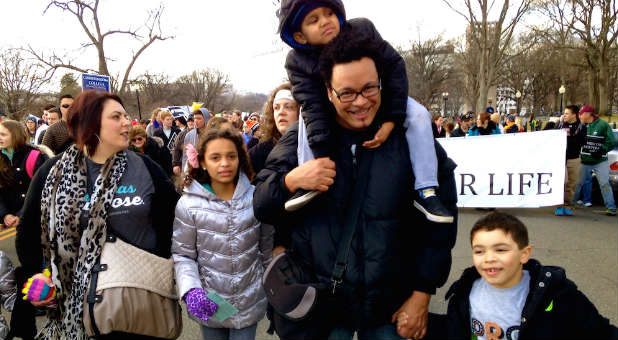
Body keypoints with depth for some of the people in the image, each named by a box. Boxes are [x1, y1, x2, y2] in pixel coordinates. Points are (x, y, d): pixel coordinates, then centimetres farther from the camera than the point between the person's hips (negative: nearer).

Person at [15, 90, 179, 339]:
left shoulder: (146, 168, -2)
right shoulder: (52, 173, -1)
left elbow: (171, 216, 4)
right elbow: (28, 230, 9)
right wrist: (35, 273, -2)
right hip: (76, 297, 0)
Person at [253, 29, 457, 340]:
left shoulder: (411, 138, -7)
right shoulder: (302, 137, -4)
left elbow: (438, 224, -2)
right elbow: (261, 206, 0)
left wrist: (422, 294, -3)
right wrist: (291, 181, -21)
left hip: (389, 305, 0)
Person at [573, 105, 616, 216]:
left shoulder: (602, 125, -8)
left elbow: (612, 142, -8)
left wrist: (601, 151, -15)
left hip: (600, 162, -4)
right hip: (584, 161, 4)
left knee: (604, 184, -5)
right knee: (578, 183, 12)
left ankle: (610, 207, 1)